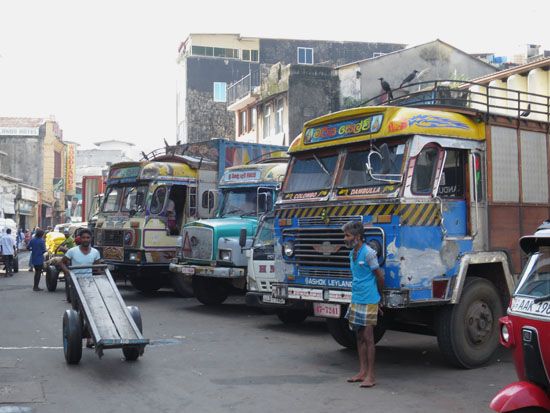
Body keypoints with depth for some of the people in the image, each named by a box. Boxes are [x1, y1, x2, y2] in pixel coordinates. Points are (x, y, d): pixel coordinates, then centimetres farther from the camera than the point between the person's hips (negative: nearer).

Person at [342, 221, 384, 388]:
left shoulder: (368, 253, -14)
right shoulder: (352, 253, 11)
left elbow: (379, 276, -6)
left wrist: (377, 294, 7)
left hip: (368, 301, -8)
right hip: (356, 299, 8)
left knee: (368, 337, -4)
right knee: (359, 336, 11)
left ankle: (370, 375, 2)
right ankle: (362, 372, 19)